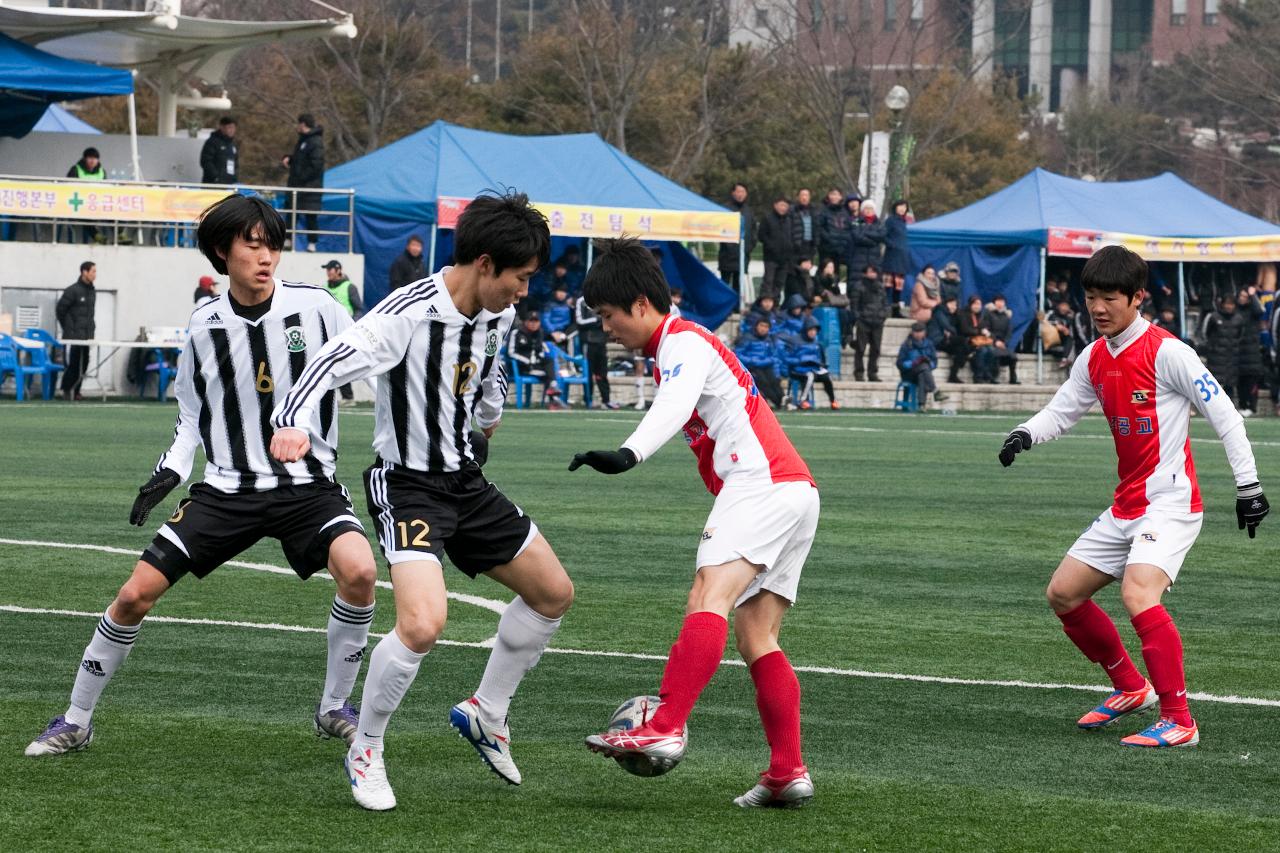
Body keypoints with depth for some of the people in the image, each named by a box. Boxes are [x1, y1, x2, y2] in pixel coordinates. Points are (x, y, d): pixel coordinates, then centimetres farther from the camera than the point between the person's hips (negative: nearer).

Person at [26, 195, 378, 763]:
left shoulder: (315, 308, -6)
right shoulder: (204, 326, 2)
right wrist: (170, 471, 2)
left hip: (307, 485, -2)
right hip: (226, 489, 2)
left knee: (359, 571, -29)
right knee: (136, 594, -7)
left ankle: (333, 710, -7)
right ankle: (76, 720, 13)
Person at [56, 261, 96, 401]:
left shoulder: (93, 292, 12)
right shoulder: (73, 290, -9)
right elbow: (60, 309, -6)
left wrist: (91, 327, 10)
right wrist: (68, 329, -3)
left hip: (87, 336, 6)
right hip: (73, 336, -6)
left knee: (83, 365, 4)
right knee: (73, 364, -7)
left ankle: (75, 391, 11)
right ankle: (67, 390, 3)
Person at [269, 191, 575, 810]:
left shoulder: (497, 313, 1)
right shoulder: (409, 313, -24)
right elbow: (334, 361, -34)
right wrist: (292, 423, -51)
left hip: (466, 480, 9)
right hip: (408, 485, -8)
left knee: (553, 593, 14)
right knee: (422, 623, -26)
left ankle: (485, 715, 31)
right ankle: (365, 754, -5)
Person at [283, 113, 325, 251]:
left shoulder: (315, 142, -15)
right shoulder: (303, 140, 16)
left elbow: (316, 165, -21)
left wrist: (301, 177, -20)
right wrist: (289, 159, 7)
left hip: (309, 187, -10)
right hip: (297, 185, 10)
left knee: (310, 217, -5)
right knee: (292, 214, 12)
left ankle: (311, 244, -1)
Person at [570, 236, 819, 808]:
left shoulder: (683, 342, -6)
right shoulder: (685, 345, 26)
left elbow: (674, 406, -27)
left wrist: (629, 454, -43)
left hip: (761, 481, -10)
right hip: (795, 490, 10)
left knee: (708, 600, -24)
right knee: (754, 638, 6)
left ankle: (666, 728, -39)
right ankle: (788, 773, 1)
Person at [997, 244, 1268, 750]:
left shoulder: (1166, 352, -14)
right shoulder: (1094, 359, 9)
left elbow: (1224, 414, -13)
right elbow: (1061, 411, 19)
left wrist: (1248, 486, -15)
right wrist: (1026, 435, -3)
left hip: (1171, 501, -9)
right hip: (1126, 507, 9)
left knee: (1138, 594, -28)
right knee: (1063, 594, 10)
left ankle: (1179, 721, -23)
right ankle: (1131, 688, 27)